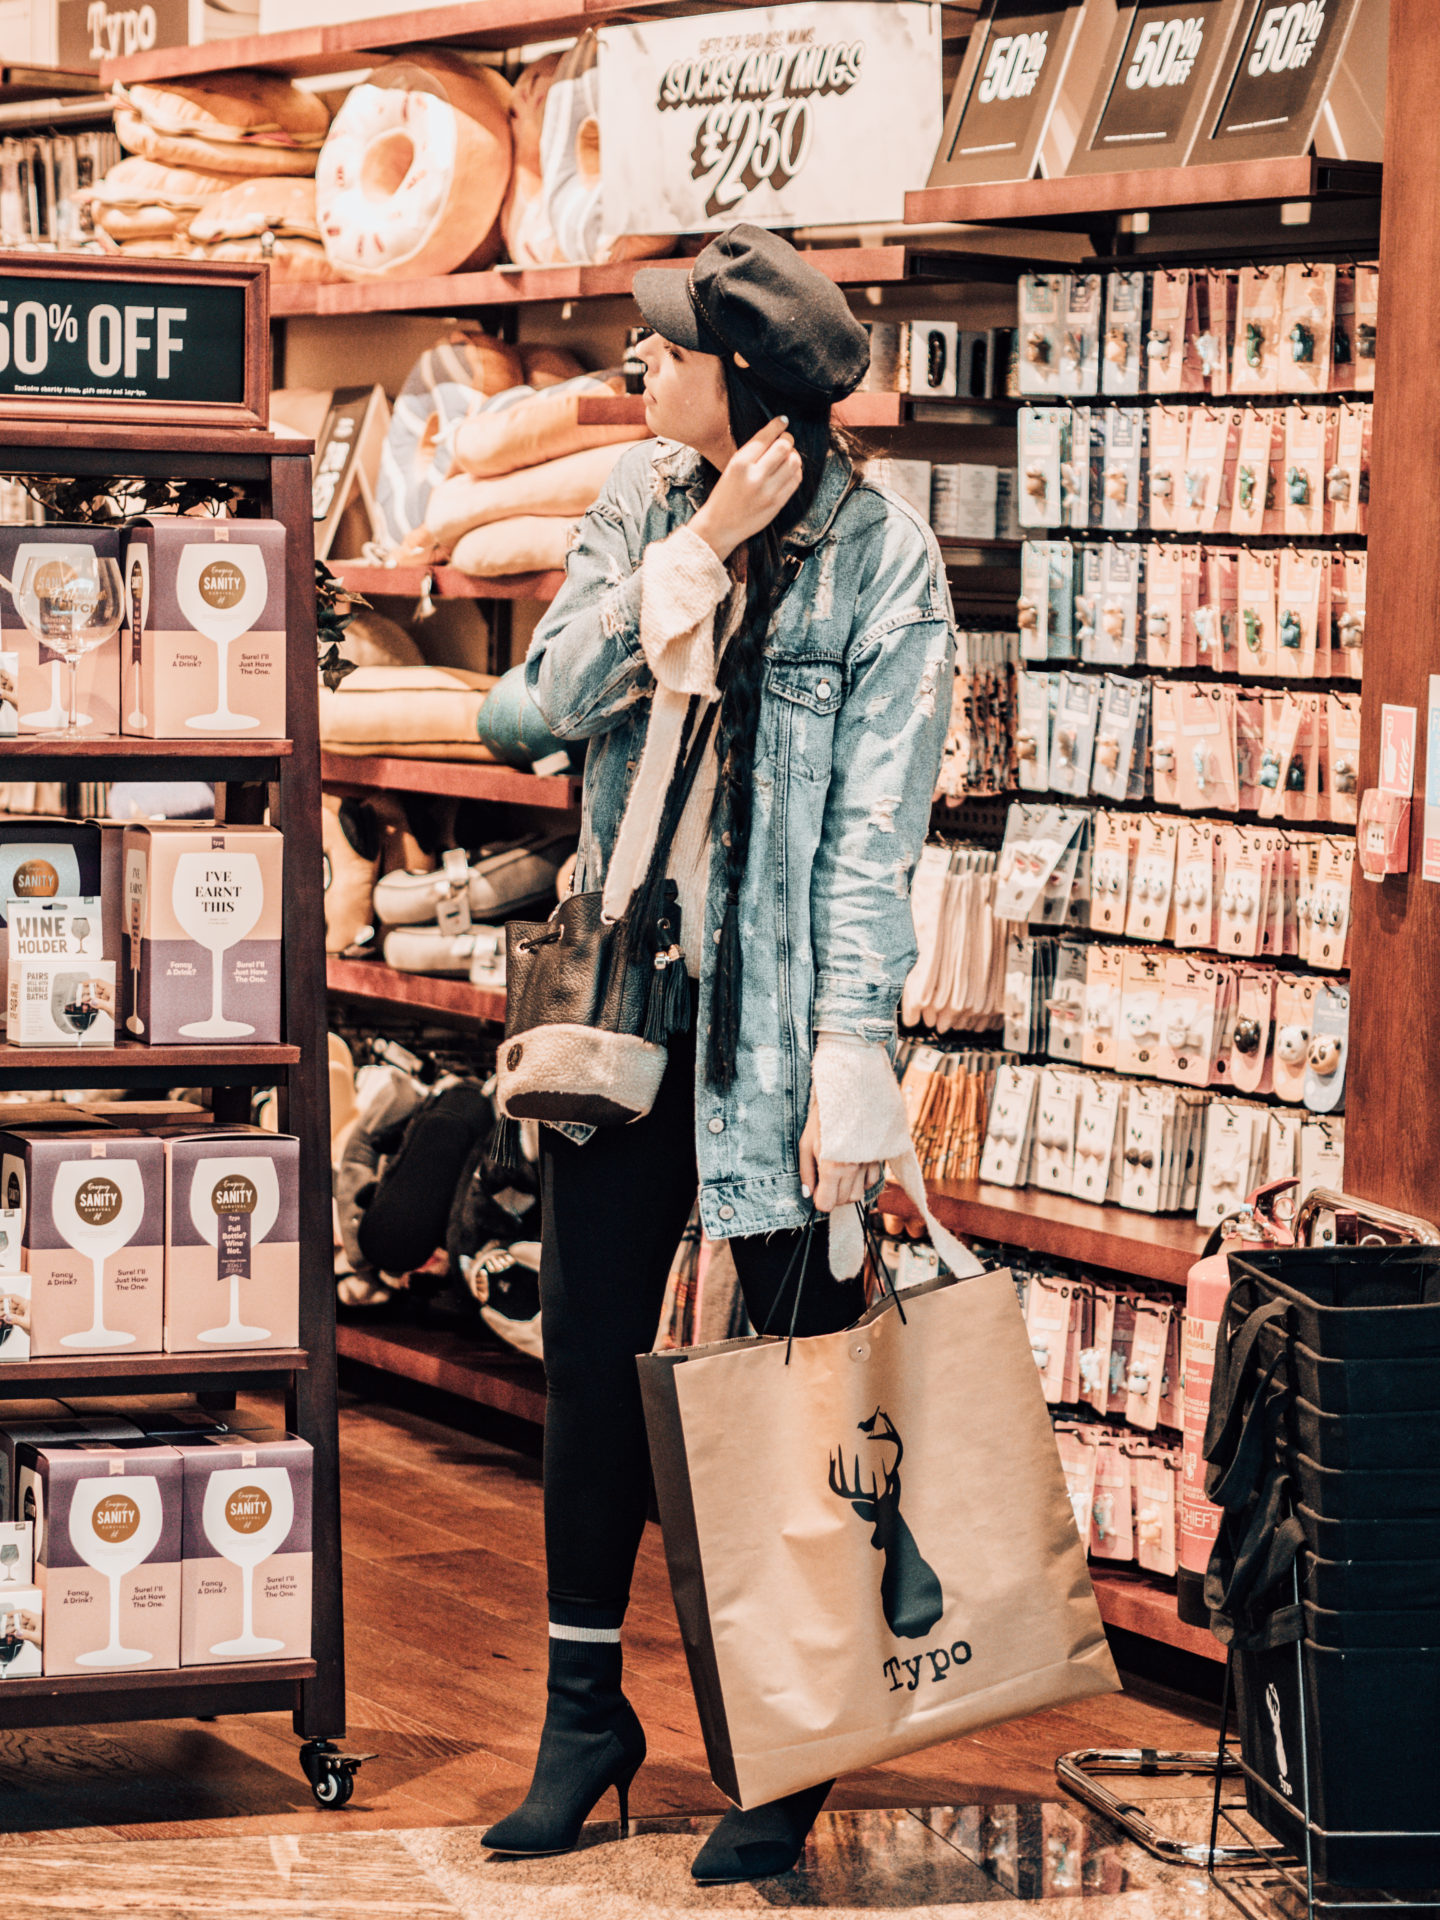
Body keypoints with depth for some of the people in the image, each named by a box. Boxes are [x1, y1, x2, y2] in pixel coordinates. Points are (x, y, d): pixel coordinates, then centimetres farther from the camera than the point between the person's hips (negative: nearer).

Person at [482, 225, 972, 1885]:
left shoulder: (879, 550, -8)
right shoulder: (640, 503, 8)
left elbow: (876, 822, -11)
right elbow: (559, 692, -4)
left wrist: (849, 1059, -16)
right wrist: (701, 546, -13)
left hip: (774, 1013, -5)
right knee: (590, 1354, 10)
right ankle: (585, 1711, 24)